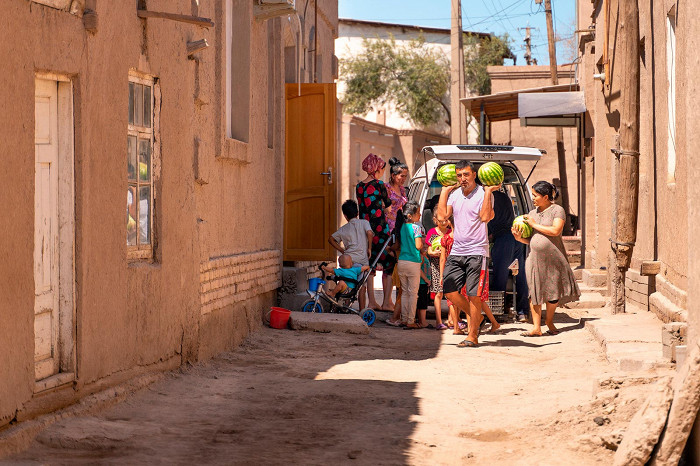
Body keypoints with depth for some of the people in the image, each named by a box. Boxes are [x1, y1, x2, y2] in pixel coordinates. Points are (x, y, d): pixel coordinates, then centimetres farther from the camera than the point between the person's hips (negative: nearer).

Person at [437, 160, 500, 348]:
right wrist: (444, 191, 5)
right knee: (449, 291, 5)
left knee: (473, 295, -4)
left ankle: (472, 336, 3)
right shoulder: (454, 194, 11)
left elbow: (485, 217, -21)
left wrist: (488, 192, -19)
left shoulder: (483, 193, -6)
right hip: (456, 251, 6)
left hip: (476, 252, -6)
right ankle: (475, 317, 27)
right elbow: (443, 214, 0)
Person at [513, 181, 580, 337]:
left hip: (553, 258, -4)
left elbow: (556, 231, -18)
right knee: (534, 292, -4)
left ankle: (549, 322, 22)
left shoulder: (557, 210, -2)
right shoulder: (532, 213, 16)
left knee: (552, 292, 3)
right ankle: (536, 327, -3)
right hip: (535, 258, 4)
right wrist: (520, 238, -3)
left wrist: (534, 224, -11)